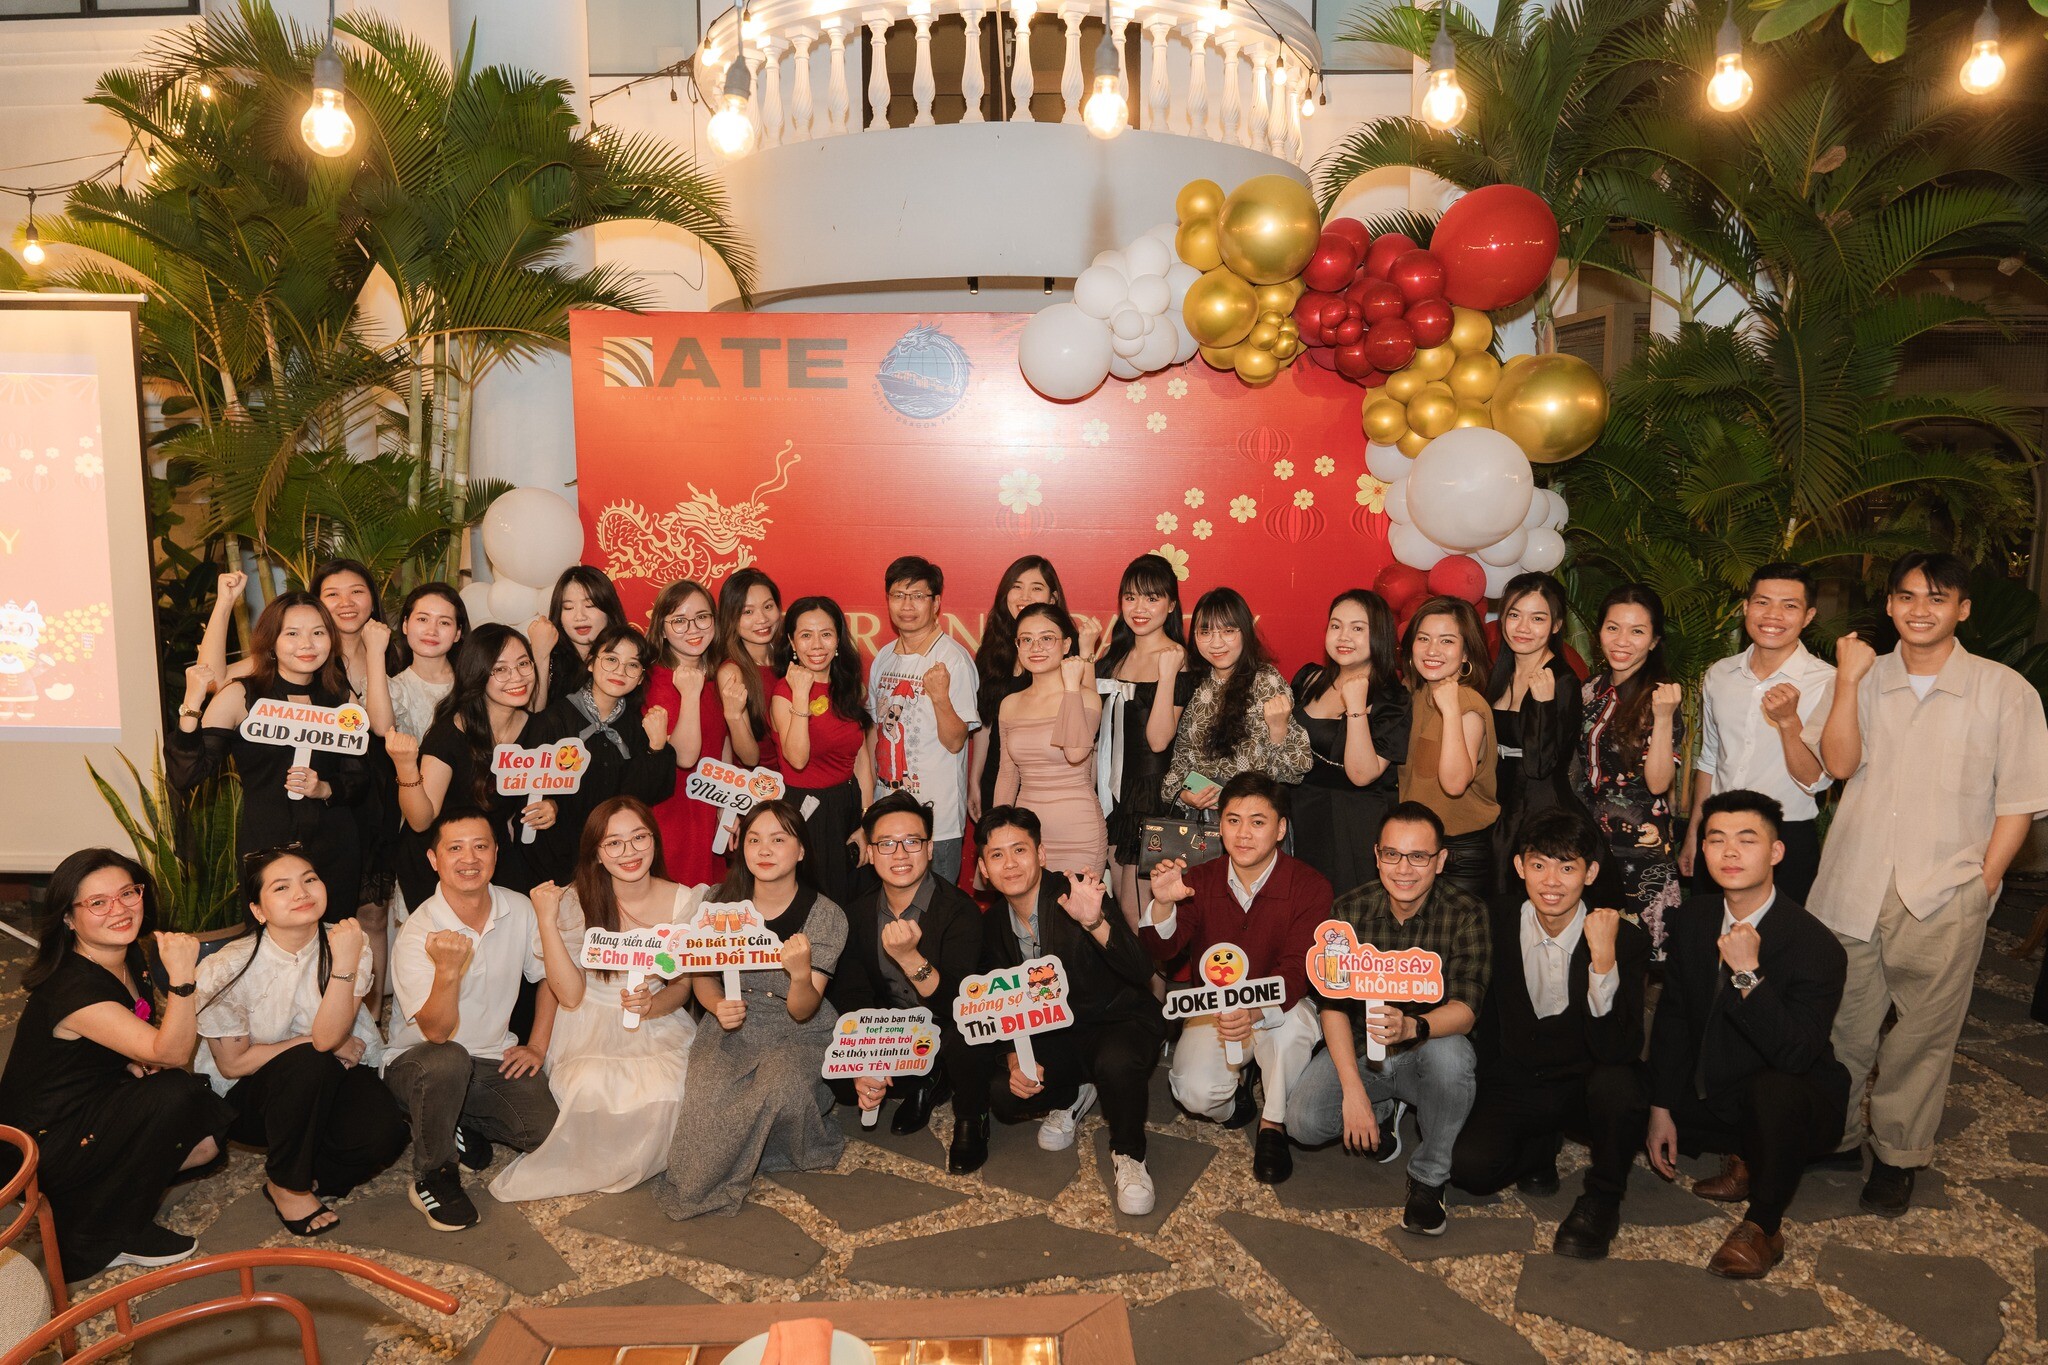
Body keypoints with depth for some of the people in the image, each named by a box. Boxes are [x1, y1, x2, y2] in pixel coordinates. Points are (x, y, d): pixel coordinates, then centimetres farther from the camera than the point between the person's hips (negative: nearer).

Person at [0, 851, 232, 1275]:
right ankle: (99, 1240, -9)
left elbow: (157, 1027, 14)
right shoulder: (75, 990, -29)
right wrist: (182, 976, -44)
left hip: (92, 1107, 8)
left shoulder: (130, 957, -3)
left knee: (206, 1141, -7)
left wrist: (140, 1058, -8)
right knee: (174, 1094, -26)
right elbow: (171, 1054, -31)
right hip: (39, 1145, -8)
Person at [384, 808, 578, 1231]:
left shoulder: (519, 910, -5)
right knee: (448, 1061, -38)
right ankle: (432, 1176, -11)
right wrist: (447, 970, -43)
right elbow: (438, 1032, -25)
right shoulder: (417, 934, -17)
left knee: (550, 1129, -21)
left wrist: (546, 919, -19)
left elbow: (569, 990, -7)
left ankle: (464, 1124, 12)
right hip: (418, 1062, -3)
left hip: (495, 1061, 4)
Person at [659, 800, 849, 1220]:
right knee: (709, 1092, -31)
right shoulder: (722, 901, -4)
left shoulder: (826, 916, -11)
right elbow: (702, 975, 7)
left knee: (782, 1084, -34)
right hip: (732, 1027, 1)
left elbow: (802, 1012, -13)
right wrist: (718, 1006, -17)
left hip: (798, 1035, -1)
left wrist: (801, 973, -36)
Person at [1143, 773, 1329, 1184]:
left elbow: (1296, 969, -24)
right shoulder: (1198, 881, -3)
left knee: (1291, 1021, -37)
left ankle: (1273, 1124, -10)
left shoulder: (1310, 886, -14)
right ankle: (1236, 1084, 15)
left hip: (1281, 1008, -2)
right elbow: (1163, 950, -11)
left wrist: (1255, 1010, -44)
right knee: (1196, 1092, -24)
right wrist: (1163, 904, -33)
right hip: (1213, 1009, 2)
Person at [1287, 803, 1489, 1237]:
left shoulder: (1465, 914, -14)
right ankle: (1385, 1111, 12)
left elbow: (1465, 1009, -23)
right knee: (1304, 1121, -22)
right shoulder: (1350, 911, -9)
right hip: (1359, 1051, 2)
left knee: (1450, 1053, -36)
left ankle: (1429, 1177, -10)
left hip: (1430, 1047, -2)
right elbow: (1333, 1005, -11)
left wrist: (1412, 1027, -46)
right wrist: (1353, 1089, -24)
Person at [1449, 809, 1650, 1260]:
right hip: (1513, 1082, 2)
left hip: (1585, 1084, -2)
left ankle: (1602, 1198, -6)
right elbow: (1479, 1008, 10)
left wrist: (1604, 960, -37)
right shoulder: (1496, 920, -8)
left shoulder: (1626, 940, -15)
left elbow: (1617, 1051, -27)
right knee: (1469, 1166, -24)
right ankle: (1542, 1145, 12)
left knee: (1617, 1085, -36)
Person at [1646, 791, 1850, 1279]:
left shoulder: (1817, 946, -22)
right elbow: (1672, 1018, 2)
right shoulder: (1692, 922, -5)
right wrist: (1660, 1108, -2)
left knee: (1774, 1090, -39)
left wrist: (1749, 974, -39)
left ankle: (1763, 1226, -14)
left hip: (1792, 1101, -6)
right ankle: (1745, 1160, 15)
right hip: (1710, 1094, 7)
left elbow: (1795, 1056, -31)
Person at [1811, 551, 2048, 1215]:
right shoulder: (1866, 678, 8)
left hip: (1944, 895, -2)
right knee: (1842, 1026, 9)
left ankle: (1898, 1153, 24)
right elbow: (1839, 764, -4)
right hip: (1852, 887, 2)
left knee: (1923, 1034, 7)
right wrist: (1847, 680, -10)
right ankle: (1832, 1134, 27)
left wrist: (1984, 880, -5)